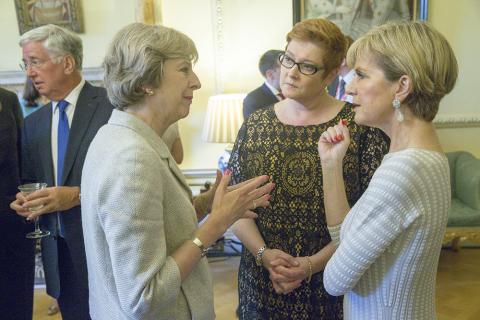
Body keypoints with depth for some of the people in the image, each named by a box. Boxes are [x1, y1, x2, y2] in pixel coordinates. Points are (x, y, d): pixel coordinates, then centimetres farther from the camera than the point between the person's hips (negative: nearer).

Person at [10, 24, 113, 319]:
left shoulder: (112, 105, -9)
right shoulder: (33, 123, 12)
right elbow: (29, 180, 18)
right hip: (57, 249, 6)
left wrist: (78, 194, -21)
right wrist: (24, 199, -3)